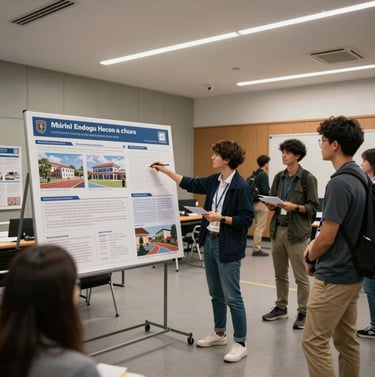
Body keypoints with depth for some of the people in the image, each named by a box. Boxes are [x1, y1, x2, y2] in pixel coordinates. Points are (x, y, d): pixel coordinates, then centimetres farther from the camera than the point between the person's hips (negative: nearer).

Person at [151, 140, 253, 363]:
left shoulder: (241, 186, -16)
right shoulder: (214, 181, 7)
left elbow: (246, 219, -16)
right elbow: (190, 184, 19)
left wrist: (221, 218, -21)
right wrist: (165, 170, 21)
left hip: (228, 248, -8)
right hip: (210, 242, 8)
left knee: (232, 297, -1)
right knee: (216, 294, 19)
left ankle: (240, 344, 12)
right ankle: (219, 334, 35)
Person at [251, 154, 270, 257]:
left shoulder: (255, 174, 10)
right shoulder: (264, 175, -15)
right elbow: (265, 191, -21)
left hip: (255, 202, 9)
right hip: (261, 203, -9)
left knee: (258, 227, 16)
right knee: (260, 227, -2)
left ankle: (256, 248, 21)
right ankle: (256, 249, 3)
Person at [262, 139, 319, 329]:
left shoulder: (308, 178, -7)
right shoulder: (279, 177, 11)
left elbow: (314, 207, -7)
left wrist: (295, 207, -21)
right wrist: (271, 205, -5)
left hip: (296, 231, -6)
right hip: (277, 229, 6)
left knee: (300, 276, 2)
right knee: (280, 274, 15)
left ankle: (303, 313, 15)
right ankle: (281, 307, 29)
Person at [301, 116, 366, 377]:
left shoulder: (339, 182, -23)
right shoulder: (361, 177, 8)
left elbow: (327, 238, -21)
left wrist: (310, 259, -1)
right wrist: (314, 245, 9)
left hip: (334, 277, -10)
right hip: (352, 273, 10)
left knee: (315, 342, 0)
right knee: (347, 341, 18)